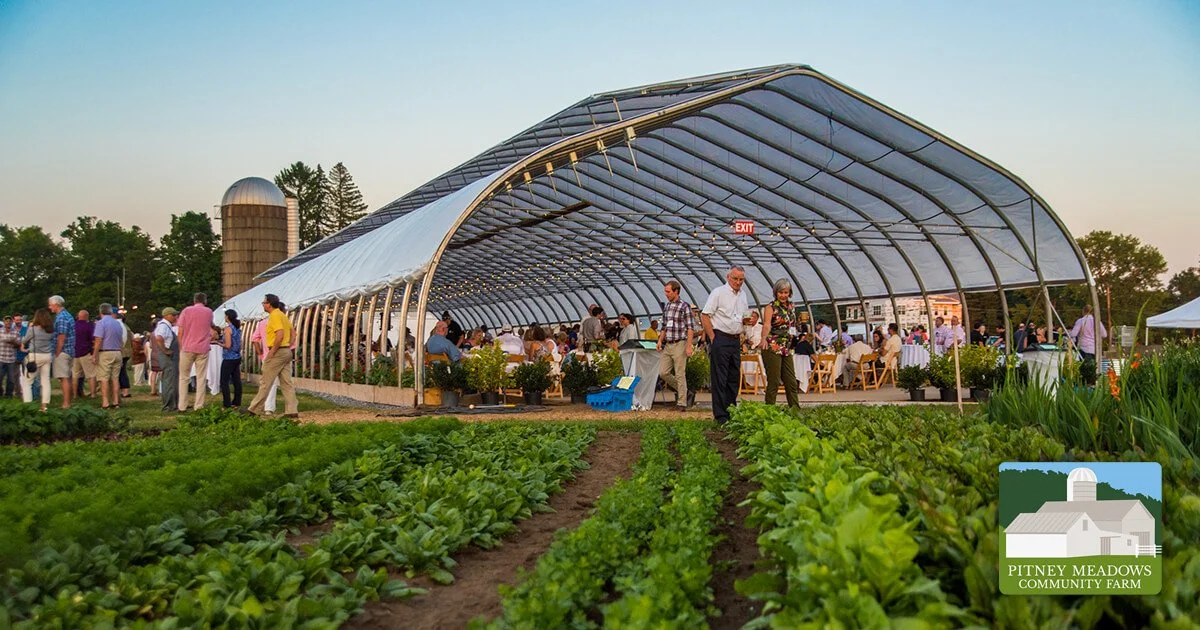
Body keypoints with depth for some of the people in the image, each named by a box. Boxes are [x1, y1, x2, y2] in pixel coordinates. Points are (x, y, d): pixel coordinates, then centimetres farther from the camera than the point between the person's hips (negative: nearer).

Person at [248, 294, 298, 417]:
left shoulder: (275, 315, -13)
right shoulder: (282, 315, 17)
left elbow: (280, 334, -24)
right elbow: (292, 333, 20)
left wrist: (272, 351, -18)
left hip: (277, 352, -9)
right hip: (286, 352, 9)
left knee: (265, 382, -2)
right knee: (287, 383, 6)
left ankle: (254, 410, 5)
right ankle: (292, 410, 2)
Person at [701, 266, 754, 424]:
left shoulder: (742, 295, 14)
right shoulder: (718, 292, -7)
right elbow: (705, 315, -11)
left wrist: (748, 320, 1)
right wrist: (713, 338, -14)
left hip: (735, 340, 7)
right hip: (720, 339, -7)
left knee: (734, 377, 11)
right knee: (719, 378, -6)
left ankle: (731, 412, 20)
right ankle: (720, 416, -3)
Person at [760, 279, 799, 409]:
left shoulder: (792, 306, 12)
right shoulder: (770, 307, -8)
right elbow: (767, 325, -25)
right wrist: (764, 338, -42)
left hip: (786, 348, 7)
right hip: (772, 348, -7)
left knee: (791, 382, 8)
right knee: (774, 382, -5)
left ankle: (796, 410, 14)